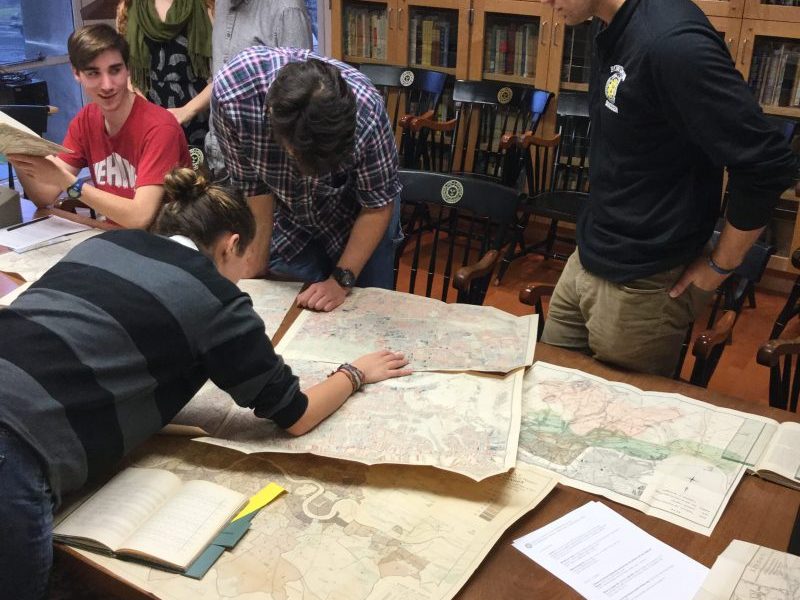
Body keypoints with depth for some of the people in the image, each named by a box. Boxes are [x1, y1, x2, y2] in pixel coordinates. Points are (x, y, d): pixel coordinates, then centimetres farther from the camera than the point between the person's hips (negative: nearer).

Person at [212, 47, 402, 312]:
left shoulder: (366, 111, -37)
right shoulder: (230, 93, -34)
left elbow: (378, 205, -20)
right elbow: (253, 188, -19)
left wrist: (341, 280, -20)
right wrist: (256, 273, -12)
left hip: (356, 213, -1)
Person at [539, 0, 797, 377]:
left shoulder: (673, 42, -25)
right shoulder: (611, 31, 4)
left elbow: (767, 167, -23)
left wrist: (720, 266, -11)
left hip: (641, 285, -8)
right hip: (586, 260, 8)